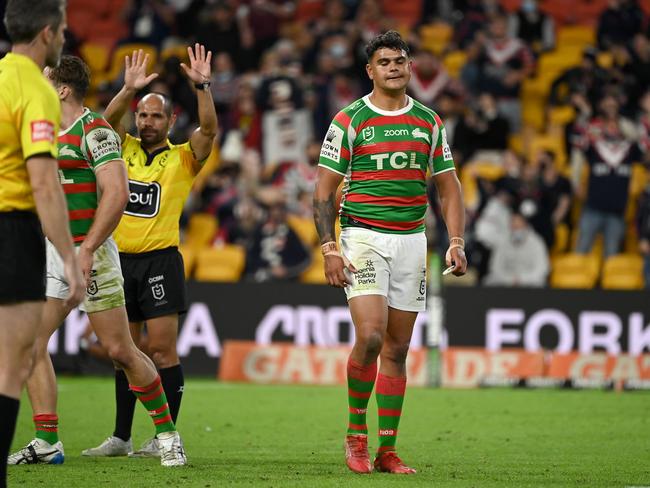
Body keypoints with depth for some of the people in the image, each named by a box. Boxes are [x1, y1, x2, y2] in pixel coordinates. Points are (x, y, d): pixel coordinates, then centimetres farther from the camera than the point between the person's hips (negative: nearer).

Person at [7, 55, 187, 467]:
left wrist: (86, 250, -23)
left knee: (121, 350, -4)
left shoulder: (94, 131, -12)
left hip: (90, 253, -8)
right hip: (51, 254, 8)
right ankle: (47, 443, -1)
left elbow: (116, 194, -20)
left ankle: (167, 433, 11)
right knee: (30, 343, -3)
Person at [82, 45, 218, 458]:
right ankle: (121, 437, 14)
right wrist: (129, 89, -19)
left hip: (160, 260, -4)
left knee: (162, 349, -7)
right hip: (121, 258, 4)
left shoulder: (183, 158, 2)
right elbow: (109, 120, -4)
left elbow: (209, 129, -13)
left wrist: (202, 87, -26)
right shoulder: (126, 150, 12)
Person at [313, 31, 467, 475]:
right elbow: (325, 191, -1)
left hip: (411, 239, 4)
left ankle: (387, 450, 10)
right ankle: (356, 433, -1)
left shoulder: (429, 121, 9)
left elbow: (449, 188, 13)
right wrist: (329, 249, -11)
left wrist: (456, 244, 0)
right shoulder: (350, 120, -2)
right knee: (371, 336, -19)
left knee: (397, 349, 5)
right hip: (363, 238, -4)